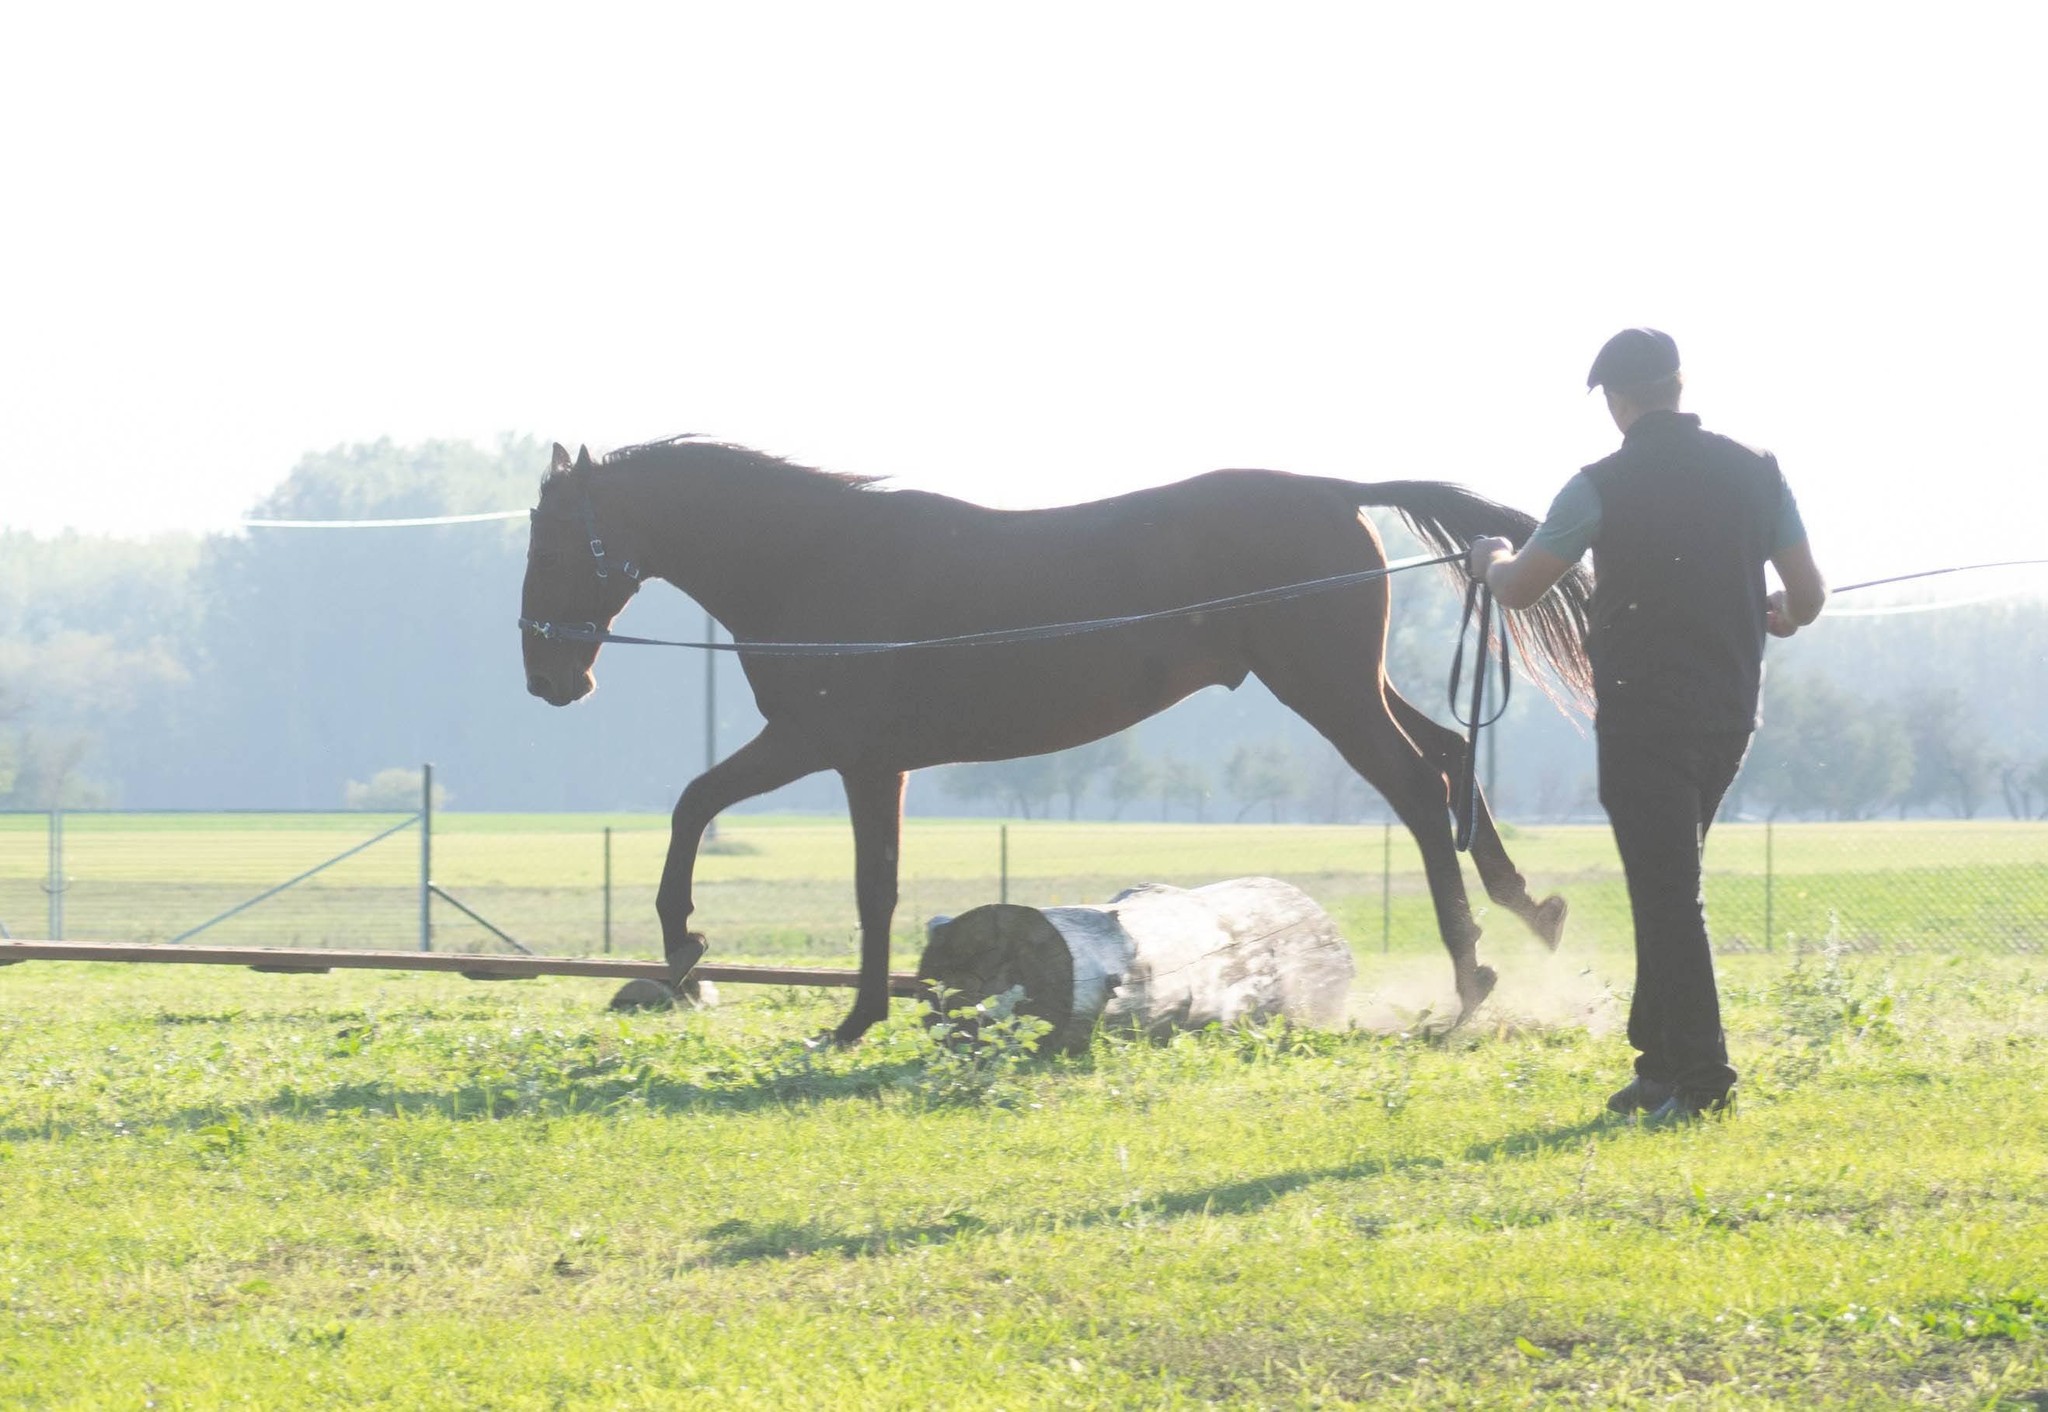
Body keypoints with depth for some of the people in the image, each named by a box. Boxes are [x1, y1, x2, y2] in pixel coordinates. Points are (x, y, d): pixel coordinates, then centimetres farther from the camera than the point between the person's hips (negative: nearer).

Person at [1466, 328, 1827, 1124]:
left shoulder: (1604, 487, -11)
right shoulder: (1755, 473, 2)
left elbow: (1519, 589, -2)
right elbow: (1809, 595, 5)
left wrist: (1492, 561, 21)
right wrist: (1782, 616, 29)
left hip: (1643, 715, -5)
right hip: (1730, 710, 5)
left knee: (1665, 894, -4)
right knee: (1670, 886, 19)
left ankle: (1700, 1079, -10)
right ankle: (1661, 1062, 21)